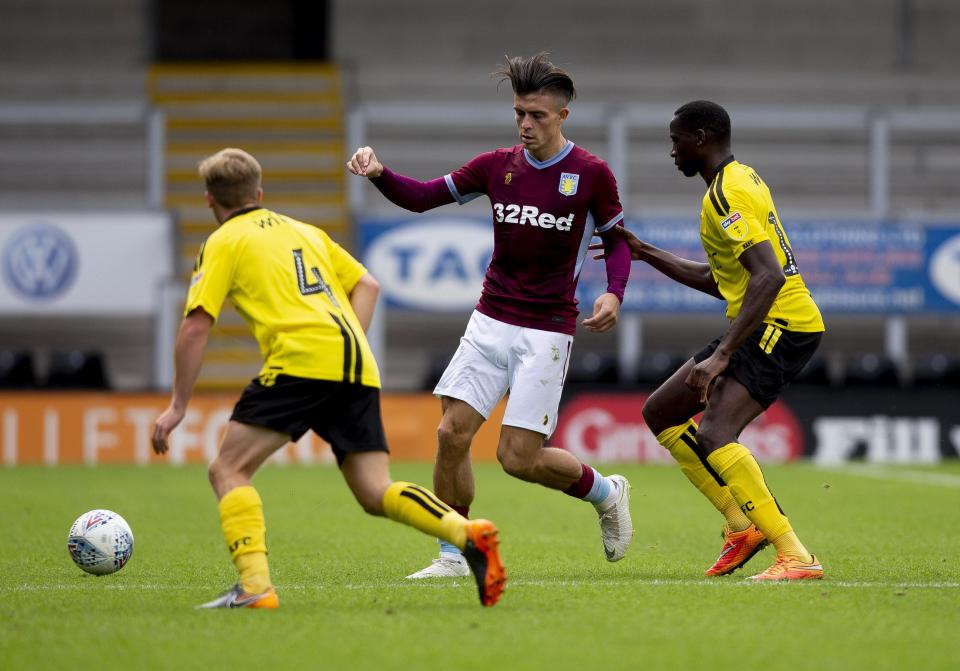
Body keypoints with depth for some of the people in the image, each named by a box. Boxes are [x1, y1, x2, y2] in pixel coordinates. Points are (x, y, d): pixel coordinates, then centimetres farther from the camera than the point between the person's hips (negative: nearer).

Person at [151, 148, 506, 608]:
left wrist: (177, 406, 6)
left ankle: (255, 586, -17)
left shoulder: (223, 242, 11)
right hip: (359, 369, 6)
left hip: (302, 360, -6)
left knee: (228, 470, 1)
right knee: (376, 494, 5)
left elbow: (195, 327, 3)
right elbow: (367, 286, 26)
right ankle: (468, 534, -19)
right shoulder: (305, 230, 30)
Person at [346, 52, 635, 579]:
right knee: (452, 432, -9)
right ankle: (453, 555, 5)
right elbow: (422, 197, 10)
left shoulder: (591, 174, -5)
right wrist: (378, 174, -9)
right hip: (490, 322, 4)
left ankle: (606, 493, 20)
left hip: (546, 332, -4)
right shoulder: (498, 166, 5)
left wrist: (613, 294, -14)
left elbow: (616, 239, 4)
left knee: (519, 457, -9)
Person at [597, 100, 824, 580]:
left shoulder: (727, 194, -15)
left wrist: (720, 356, -31)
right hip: (765, 327, 11)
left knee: (712, 435, -25)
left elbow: (768, 277, -28)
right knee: (660, 412, 14)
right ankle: (742, 525, 11)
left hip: (783, 326, -11)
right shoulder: (741, 180, 17)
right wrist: (644, 253, 28)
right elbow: (720, 280, 26)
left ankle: (795, 557, -28)